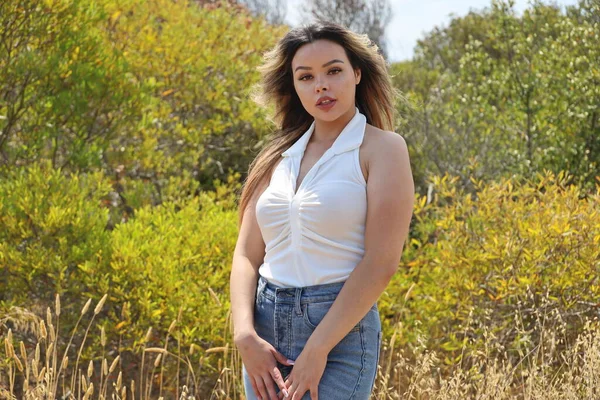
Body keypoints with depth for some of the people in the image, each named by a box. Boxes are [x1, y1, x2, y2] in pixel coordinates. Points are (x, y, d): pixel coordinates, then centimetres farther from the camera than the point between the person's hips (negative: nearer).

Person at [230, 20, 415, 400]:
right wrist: (245, 335, -8)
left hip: (341, 333, -5)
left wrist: (317, 350, -16)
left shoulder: (382, 148, -3)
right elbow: (247, 255, 9)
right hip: (266, 330, 5)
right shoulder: (278, 157, 11)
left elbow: (382, 261, -12)